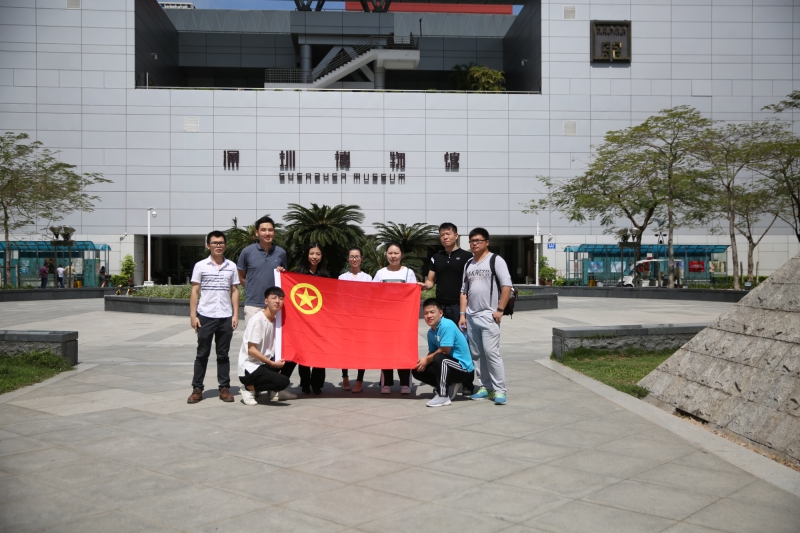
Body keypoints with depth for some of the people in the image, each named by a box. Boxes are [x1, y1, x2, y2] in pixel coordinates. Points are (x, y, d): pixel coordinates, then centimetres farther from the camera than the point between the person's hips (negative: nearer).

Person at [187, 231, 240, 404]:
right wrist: (193, 315, -5)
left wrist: (235, 314, 1)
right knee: (202, 354, 6)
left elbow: (234, 291, 8)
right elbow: (195, 292, 1)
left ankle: (224, 388, 14)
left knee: (223, 354, 8)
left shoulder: (231, 266, 7)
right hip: (205, 316, -1)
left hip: (225, 317, 1)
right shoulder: (200, 266, 1)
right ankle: (197, 389, 12)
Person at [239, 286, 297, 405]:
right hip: (249, 368, -8)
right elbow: (251, 350, -20)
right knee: (283, 381, -24)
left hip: (264, 363, 8)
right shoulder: (257, 320, -18)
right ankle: (249, 388, -3)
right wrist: (273, 363, -19)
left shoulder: (275, 319, 6)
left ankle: (275, 391, 12)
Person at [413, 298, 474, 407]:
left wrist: (427, 360, -11)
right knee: (417, 370, 1)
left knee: (440, 358, -36)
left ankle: (443, 396, -24)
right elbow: (432, 352, 10)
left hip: (463, 368, -9)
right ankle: (449, 385, 11)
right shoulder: (431, 332, 6)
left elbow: (444, 351, -23)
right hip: (447, 365, 9)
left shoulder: (447, 325, -21)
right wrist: (423, 361, -11)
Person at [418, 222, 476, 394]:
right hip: (441, 306, 4)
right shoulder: (436, 258, 13)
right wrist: (424, 285, -11)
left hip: (459, 306, -4)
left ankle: (467, 383, 5)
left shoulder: (466, 256, 0)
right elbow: (430, 281, 13)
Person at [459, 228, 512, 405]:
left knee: (491, 353, -11)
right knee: (477, 354, 8)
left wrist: (500, 310, -14)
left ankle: (499, 390, -6)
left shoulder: (496, 260, -2)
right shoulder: (468, 264, 16)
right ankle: (486, 387, 16)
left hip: (488, 316, -6)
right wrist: (462, 314, 9)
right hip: (471, 316, 6)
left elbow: (506, 286, -9)